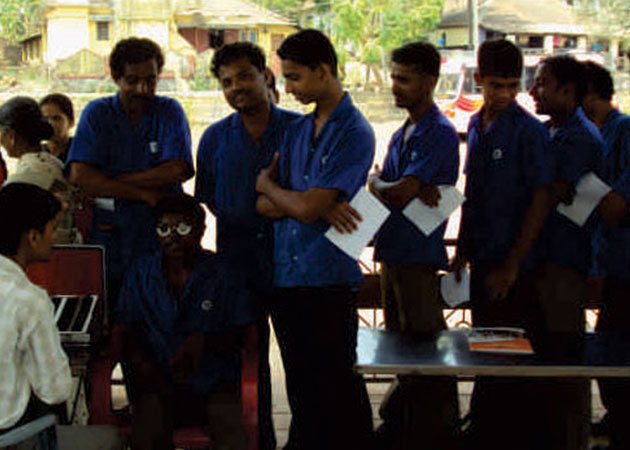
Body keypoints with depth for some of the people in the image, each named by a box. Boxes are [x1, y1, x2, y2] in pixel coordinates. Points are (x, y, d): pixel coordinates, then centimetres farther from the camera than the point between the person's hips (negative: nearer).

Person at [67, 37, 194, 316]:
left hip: (160, 241, 0)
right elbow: (79, 175, -7)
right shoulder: (97, 113, 5)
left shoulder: (169, 112, 5)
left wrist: (107, 183, -9)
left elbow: (177, 171, -10)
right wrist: (144, 194, -12)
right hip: (107, 240, 0)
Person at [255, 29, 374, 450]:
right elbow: (265, 206, 7)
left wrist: (267, 183, 2)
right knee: (300, 383, 15)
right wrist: (312, 202, -11)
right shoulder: (296, 130, 13)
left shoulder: (355, 133, -10)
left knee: (337, 384, 2)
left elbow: (307, 208, -17)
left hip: (329, 277, -7)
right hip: (286, 274, 7)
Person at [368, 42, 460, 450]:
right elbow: (382, 187, 7)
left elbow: (396, 194, -20)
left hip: (419, 253, -9)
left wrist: (375, 182, 1)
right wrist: (414, 189, -14)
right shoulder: (401, 135, 16)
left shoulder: (440, 134, -13)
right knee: (399, 341, 16)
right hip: (392, 250, 9)